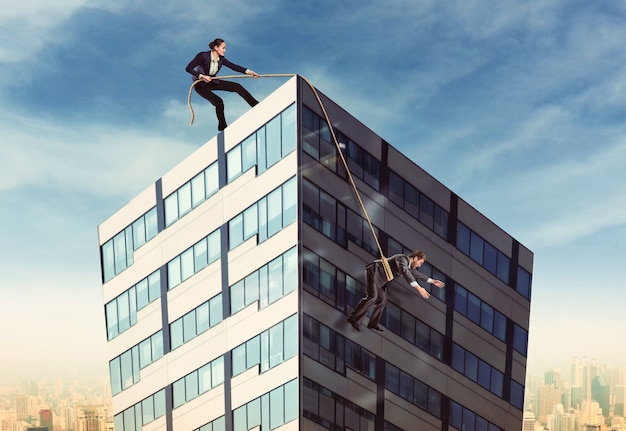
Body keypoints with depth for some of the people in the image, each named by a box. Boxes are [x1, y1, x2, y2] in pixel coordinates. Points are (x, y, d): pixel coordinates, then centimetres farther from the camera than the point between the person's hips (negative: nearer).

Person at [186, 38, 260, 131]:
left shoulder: (221, 59, -9)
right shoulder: (203, 56, -25)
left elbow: (233, 66, -17)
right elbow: (188, 68, -24)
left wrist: (248, 71, -30)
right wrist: (201, 76, -35)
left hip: (212, 82, 6)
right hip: (200, 84, -6)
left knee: (237, 87, -4)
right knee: (218, 102, -23)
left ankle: (256, 105, 5)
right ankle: (222, 127, -3)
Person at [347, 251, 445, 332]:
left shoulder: (409, 265, 12)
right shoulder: (402, 258, -20)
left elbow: (416, 273, 29)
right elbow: (405, 272, -39)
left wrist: (432, 281, 27)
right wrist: (418, 288, -46)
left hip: (380, 277, 11)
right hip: (373, 271, -11)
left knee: (382, 300, 5)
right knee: (372, 296, -23)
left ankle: (373, 323, 9)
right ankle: (354, 318, -22)